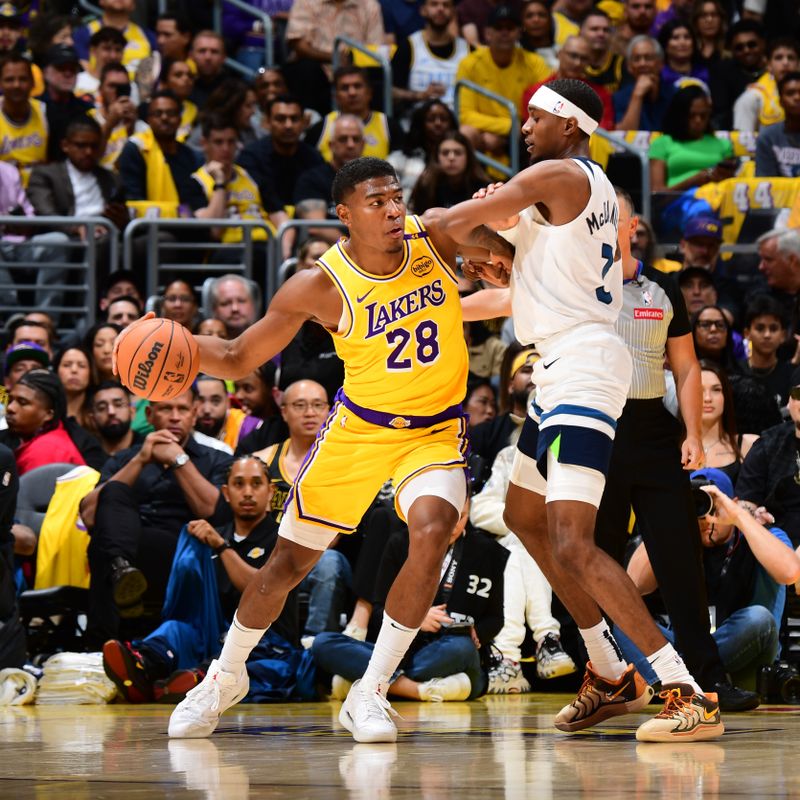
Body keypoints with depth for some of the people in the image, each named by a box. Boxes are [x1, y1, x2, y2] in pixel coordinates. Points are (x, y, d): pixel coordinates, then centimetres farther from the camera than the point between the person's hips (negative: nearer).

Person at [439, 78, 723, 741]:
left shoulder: (559, 175, -12)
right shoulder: (594, 188, 18)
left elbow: (454, 222, -7)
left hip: (584, 369, -11)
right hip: (565, 369, 11)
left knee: (572, 546, -19)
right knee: (524, 515, 24)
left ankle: (689, 695, -21)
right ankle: (610, 674, 27)